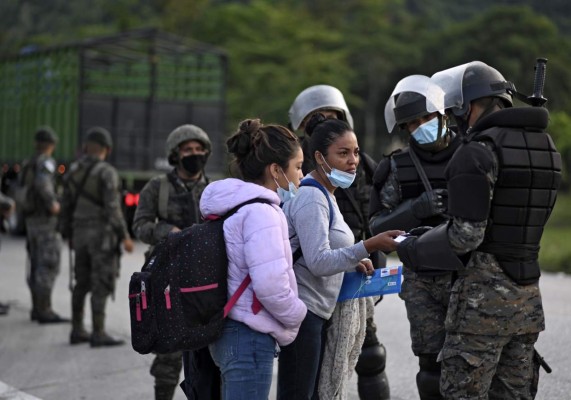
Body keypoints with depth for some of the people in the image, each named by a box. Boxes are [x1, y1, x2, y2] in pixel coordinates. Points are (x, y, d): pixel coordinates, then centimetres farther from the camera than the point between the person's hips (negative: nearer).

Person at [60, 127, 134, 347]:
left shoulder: (73, 171, 8)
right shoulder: (107, 172, -13)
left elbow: (67, 206, 12)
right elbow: (112, 208, -19)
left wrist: (69, 235, 21)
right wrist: (124, 236, -15)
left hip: (81, 233, 7)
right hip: (102, 233, -7)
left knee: (82, 284, 13)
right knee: (101, 285, -5)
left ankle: (77, 331, 15)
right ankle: (98, 334, -6)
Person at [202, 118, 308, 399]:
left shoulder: (230, 206, 13)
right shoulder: (261, 212, -17)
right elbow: (270, 284, -23)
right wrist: (296, 315, -7)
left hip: (227, 331, 10)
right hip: (250, 338, -10)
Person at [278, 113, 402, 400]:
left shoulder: (324, 196, 17)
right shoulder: (311, 197, -14)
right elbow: (318, 262, -22)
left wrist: (354, 264, 7)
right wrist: (369, 246, -28)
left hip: (320, 312, 10)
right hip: (303, 312, -10)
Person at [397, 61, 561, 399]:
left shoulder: (479, 152, -14)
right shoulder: (547, 148, 11)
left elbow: (466, 235, -19)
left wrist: (416, 250, -2)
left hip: (484, 294, -8)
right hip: (528, 294, 8)